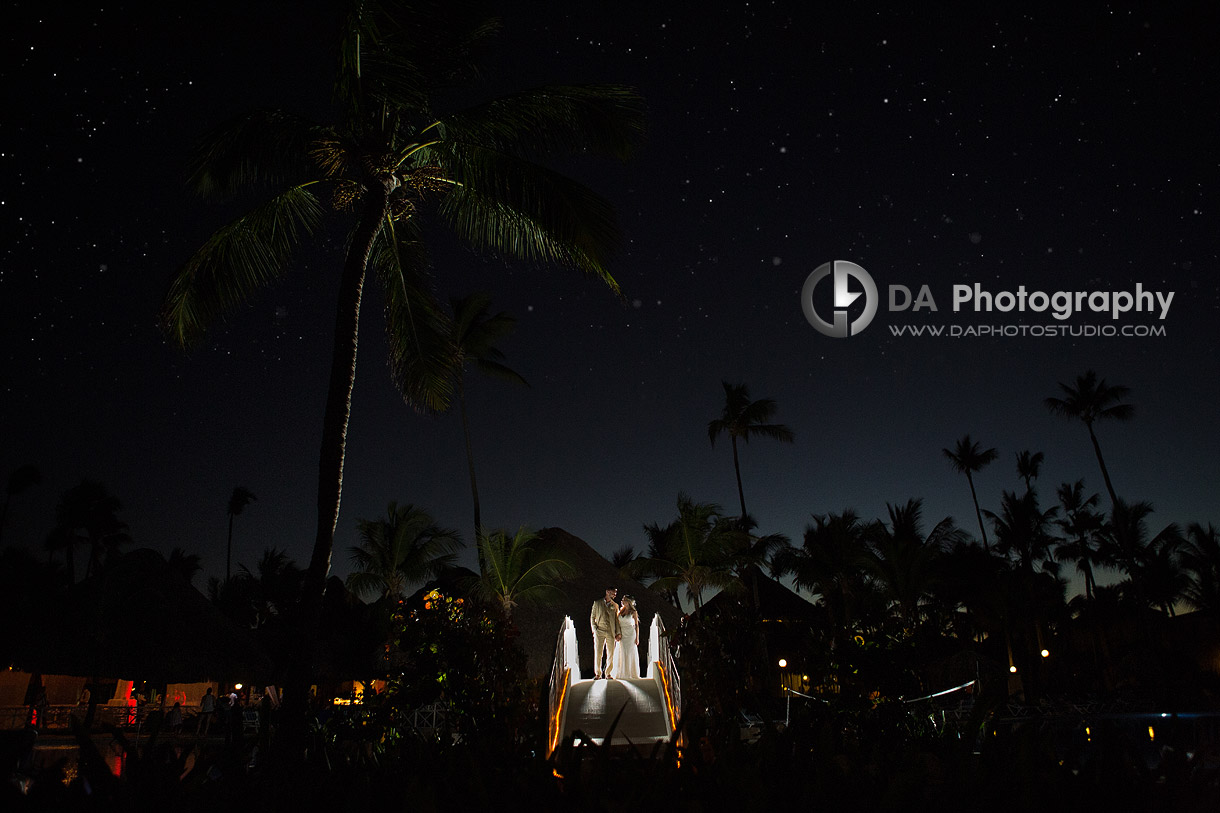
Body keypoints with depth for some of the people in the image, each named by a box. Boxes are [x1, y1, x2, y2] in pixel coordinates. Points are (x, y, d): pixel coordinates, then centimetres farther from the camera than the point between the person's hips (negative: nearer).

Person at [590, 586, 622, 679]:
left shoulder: (615, 606, 14)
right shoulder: (597, 603, 8)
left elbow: (617, 620, 12)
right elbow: (592, 617, 9)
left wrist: (618, 633, 2)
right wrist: (594, 629, -3)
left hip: (611, 633, 2)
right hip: (599, 631, -2)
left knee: (610, 654, 1)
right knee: (598, 653, -3)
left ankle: (608, 673, 11)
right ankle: (598, 674, 5)